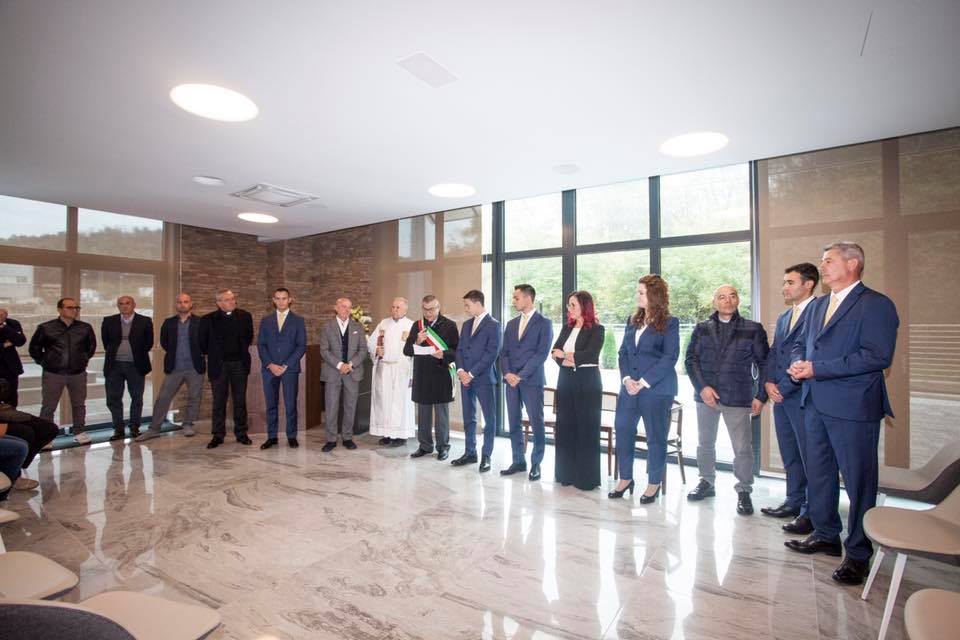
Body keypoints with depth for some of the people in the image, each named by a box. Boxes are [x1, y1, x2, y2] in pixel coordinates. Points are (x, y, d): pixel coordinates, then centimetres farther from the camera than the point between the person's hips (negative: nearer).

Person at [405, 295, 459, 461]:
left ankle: (443, 447, 18)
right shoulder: (417, 325, 9)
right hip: (421, 376, 4)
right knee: (423, 413, 12)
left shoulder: (449, 325, -3)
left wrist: (443, 354, -21)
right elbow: (406, 350, 8)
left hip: (441, 376, -4)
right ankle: (425, 446, 26)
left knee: (442, 413, 4)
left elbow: (457, 350, -4)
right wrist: (417, 342, -11)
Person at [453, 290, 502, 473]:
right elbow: (459, 349, 13)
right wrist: (461, 371, -4)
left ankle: (486, 456, 11)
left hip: (484, 378, -6)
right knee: (468, 417, 12)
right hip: (465, 377, 7)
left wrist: (471, 373, -14)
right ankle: (470, 452, 24)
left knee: (489, 418, 1)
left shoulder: (493, 325, -7)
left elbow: (491, 353, -14)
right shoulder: (466, 325, 15)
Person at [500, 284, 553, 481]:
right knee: (514, 423, 9)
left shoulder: (544, 323, -2)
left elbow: (542, 353, -10)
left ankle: (536, 464, 13)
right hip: (511, 380, 5)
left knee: (536, 423, -1)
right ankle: (518, 461, 21)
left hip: (532, 380, -5)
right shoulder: (511, 324, 15)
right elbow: (504, 352, 12)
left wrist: (520, 375, -15)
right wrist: (507, 373, -5)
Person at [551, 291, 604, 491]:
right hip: (566, 380, 6)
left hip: (587, 381, -5)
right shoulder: (567, 328, 13)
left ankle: (587, 477, 10)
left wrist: (565, 354, -5)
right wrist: (569, 361, -15)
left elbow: (590, 354, -16)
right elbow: (555, 352, 4)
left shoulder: (596, 329, -5)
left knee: (587, 427, 0)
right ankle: (567, 473, 19)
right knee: (566, 425, 8)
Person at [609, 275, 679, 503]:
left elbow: (670, 358, -11)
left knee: (656, 437, 5)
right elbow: (623, 352, 10)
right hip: (629, 387, 6)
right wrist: (627, 379, -5)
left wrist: (644, 382, -16)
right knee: (623, 431, 7)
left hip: (657, 389, -5)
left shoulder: (669, 323, -5)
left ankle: (654, 483, 22)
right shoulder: (633, 321, 12)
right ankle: (625, 478, 23)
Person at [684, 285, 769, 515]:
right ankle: (707, 482, 33)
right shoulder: (702, 328, 5)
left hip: (738, 398, -2)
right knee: (705, 444, 15)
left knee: (743, 448, 1)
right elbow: (691, 359, 1)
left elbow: (764, 364, 1)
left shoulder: (753, 329, 0)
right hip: (706, 396, 3)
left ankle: (744, 491, 20)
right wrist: (702, 387, -11)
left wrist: (761, 396, -4)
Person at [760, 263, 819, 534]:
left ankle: (811, 512, 9)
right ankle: (794, 502, 28)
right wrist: (769, 382, 1)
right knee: (789, 454, 16)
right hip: (781, 396, 8)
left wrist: (784, 388, -13)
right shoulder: (783, 318, 18)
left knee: (809, 454, 0)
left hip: (803, 396, -8)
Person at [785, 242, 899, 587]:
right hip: (815, 403, 8)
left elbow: (878, 356, -20)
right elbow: (801, 344, 20)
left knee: (859, 481, 5)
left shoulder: (876, 305, -10)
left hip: (853, 407, -8)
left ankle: (858, 553, 20)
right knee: (818, 474, 18)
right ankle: (826, 536, 34)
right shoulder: (817, 305, 14)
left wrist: (817, 369, -21)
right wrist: (799, 363, -2)